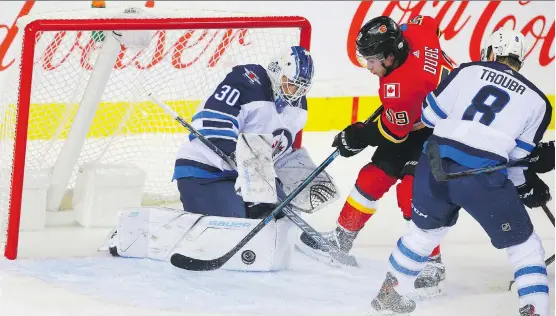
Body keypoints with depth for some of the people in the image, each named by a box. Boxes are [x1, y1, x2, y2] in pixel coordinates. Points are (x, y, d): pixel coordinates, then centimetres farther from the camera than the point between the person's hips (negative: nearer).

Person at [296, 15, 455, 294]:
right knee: (373, 177, 10)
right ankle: (341, 240, 23)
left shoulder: (401, 85, -36)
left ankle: (431, 264, -8)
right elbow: (429, 23, 9)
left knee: (413, 191, -20)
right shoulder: (411, 33, -16)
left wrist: (356, 137, -6)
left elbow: (394, 132, -21)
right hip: (416, 118, 10)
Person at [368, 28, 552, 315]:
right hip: (483, 178, -3)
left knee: (424, 230, 30)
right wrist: (527, 188, 29)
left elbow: (430, 114, 17)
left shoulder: (469, 71, 14)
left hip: (435, 165, 3)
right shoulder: (536, 99, 12)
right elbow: (518, 158, 11)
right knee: (524, 246, 12)